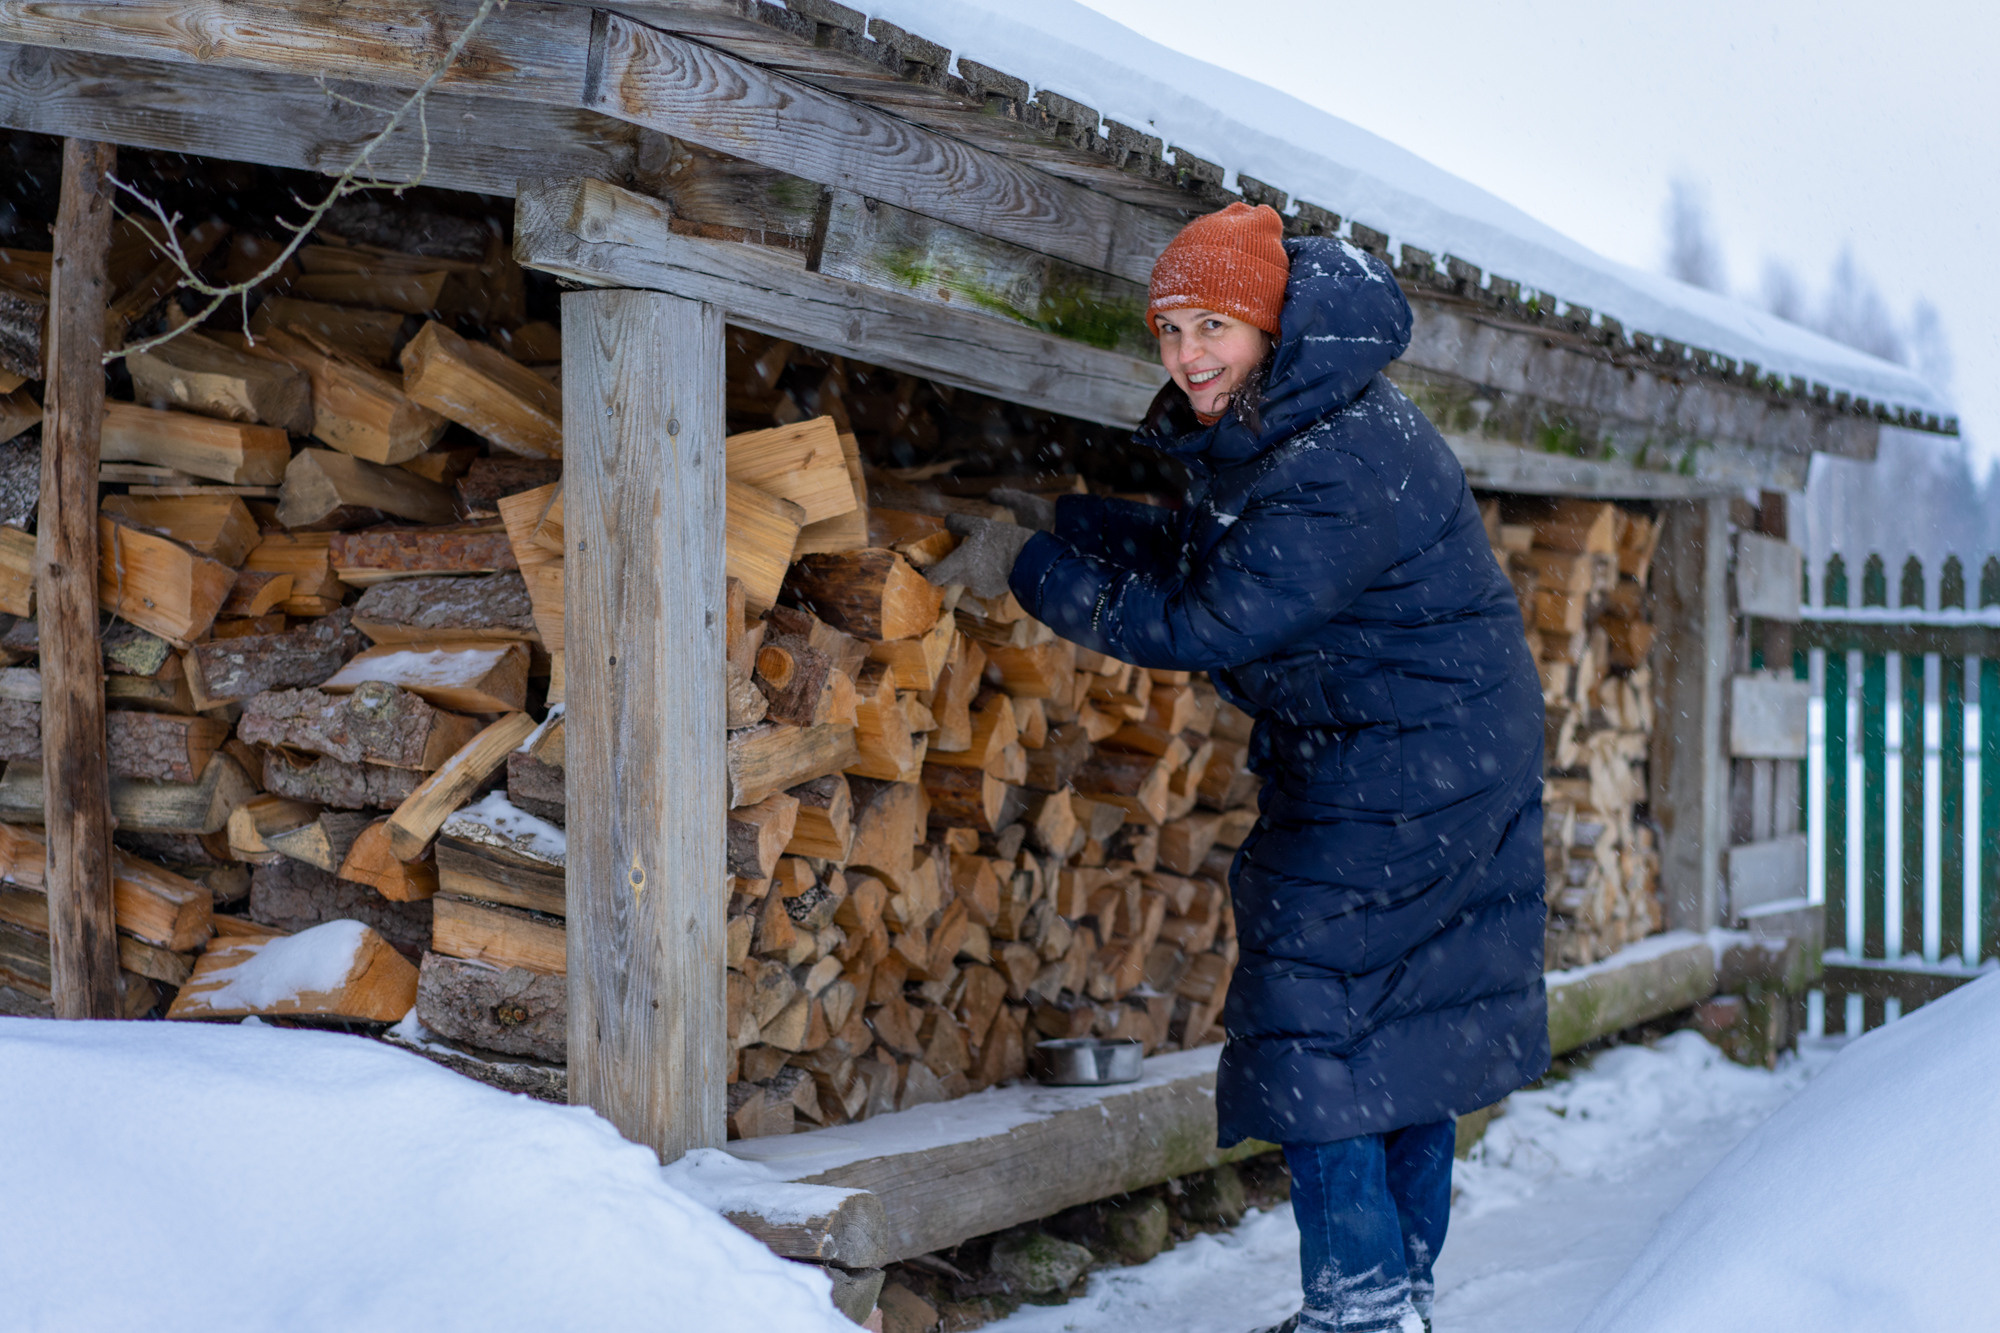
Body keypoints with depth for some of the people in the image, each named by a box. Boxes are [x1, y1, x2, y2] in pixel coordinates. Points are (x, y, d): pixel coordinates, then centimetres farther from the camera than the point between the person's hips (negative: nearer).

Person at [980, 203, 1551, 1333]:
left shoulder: (1342, 469, -27)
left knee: (1321, 1020, -7)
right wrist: (1056, 515, 3)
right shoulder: (1267, 431, 6)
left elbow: (1211, 623, -26)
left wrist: (1046, 575, -17)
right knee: (1405, 1015, 15)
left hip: (1405, 766, -10)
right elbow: (1206, 555, 12)